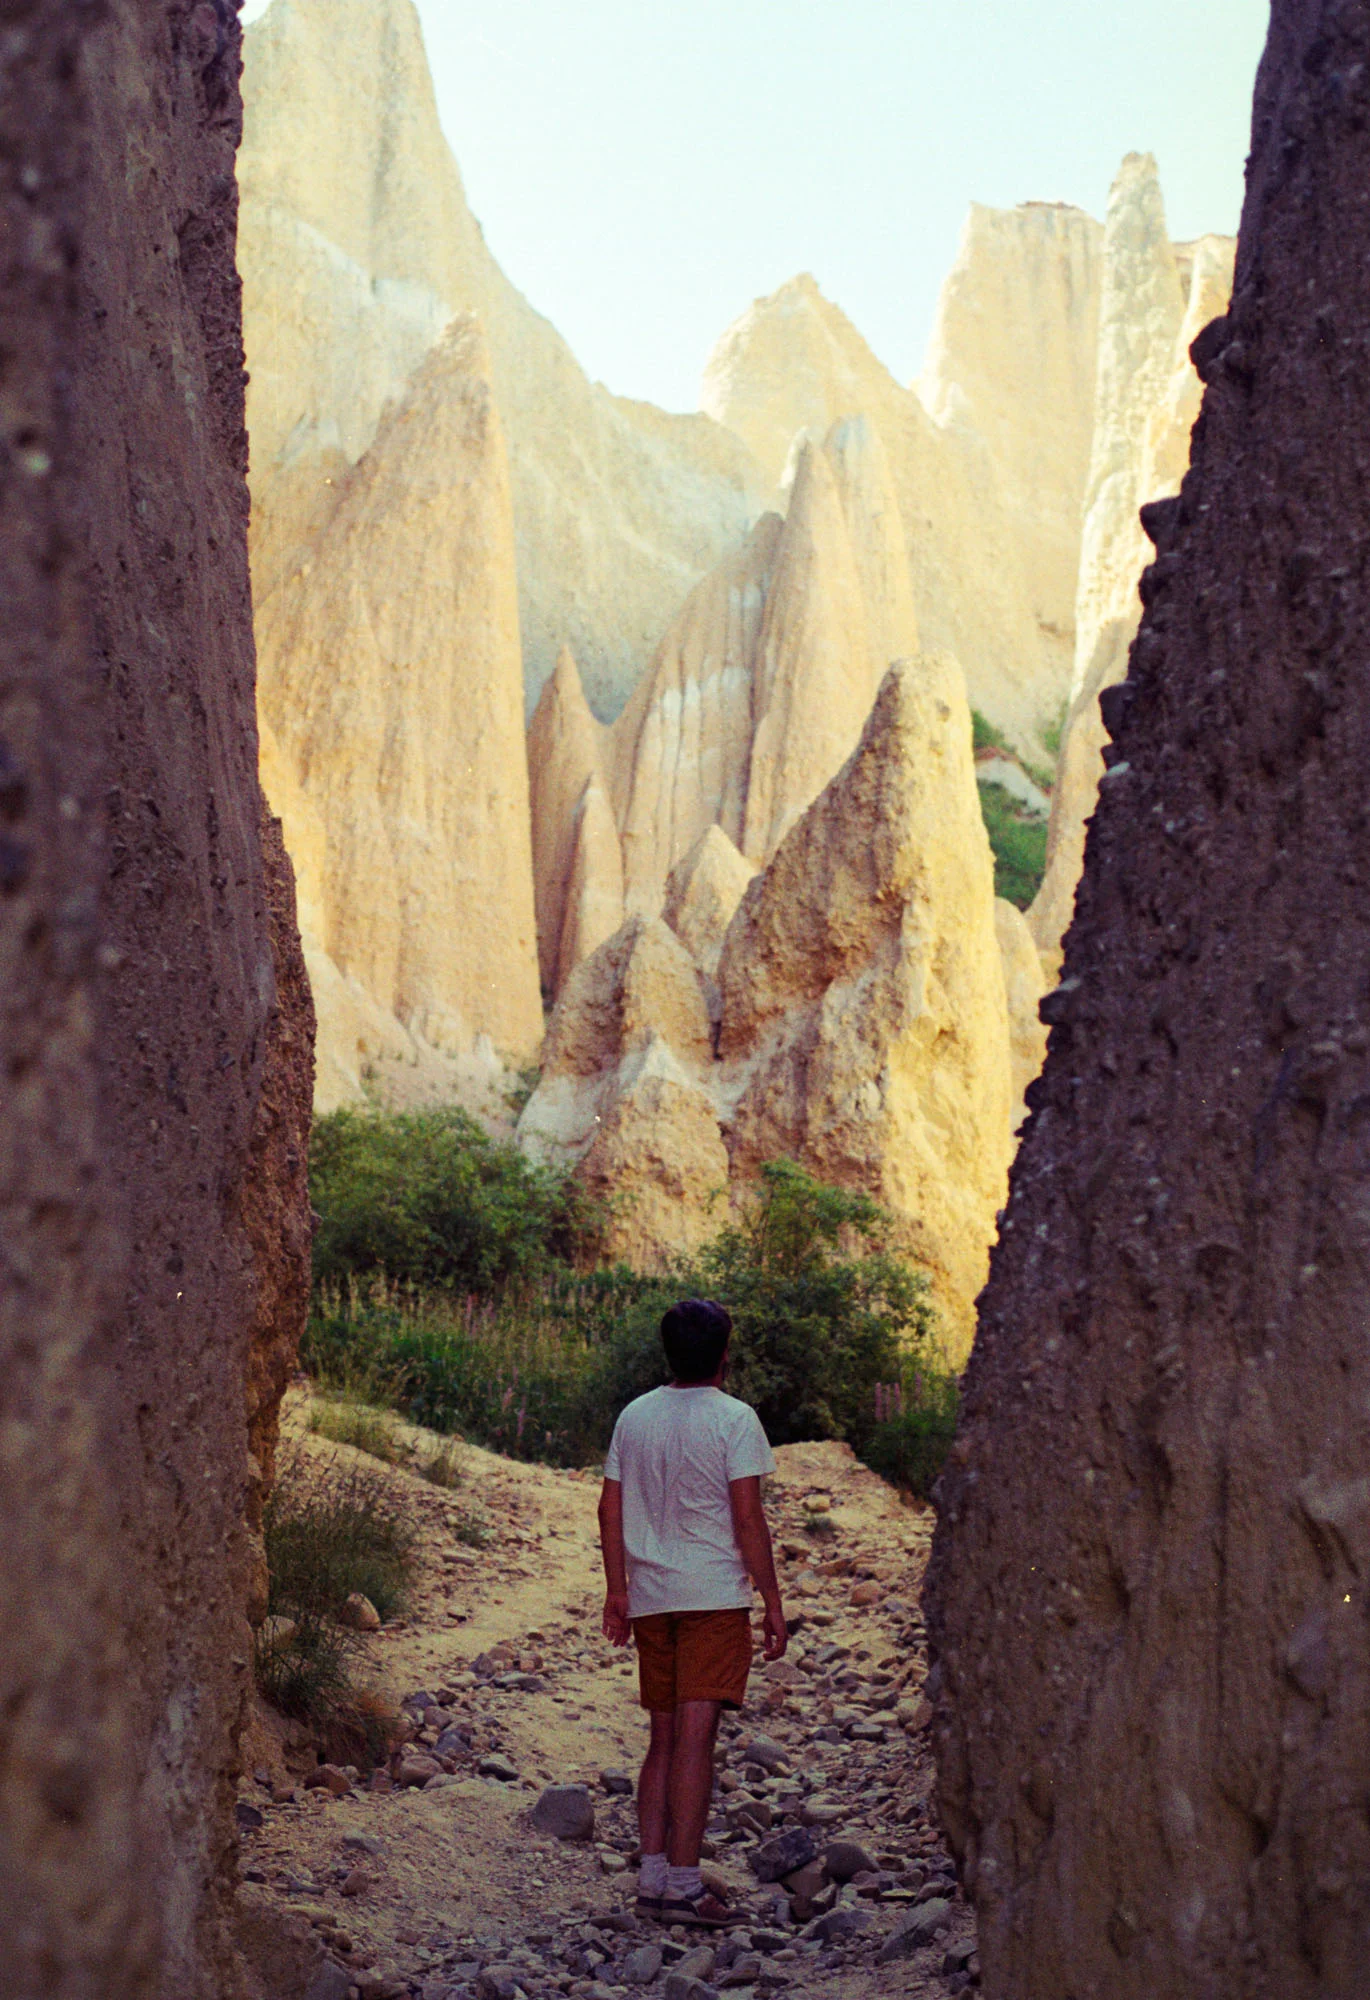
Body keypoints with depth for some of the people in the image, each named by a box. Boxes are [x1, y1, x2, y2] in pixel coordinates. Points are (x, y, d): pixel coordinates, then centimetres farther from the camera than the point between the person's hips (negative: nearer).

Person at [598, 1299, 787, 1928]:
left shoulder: (634, 1416, 8)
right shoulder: (734, 1419, -8)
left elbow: (610, 1509, 10)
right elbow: (747, 1518, -11)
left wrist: (617, 1591, 17)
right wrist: (773, 1603, -5)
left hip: (651, 1597, 5)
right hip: (714, 1596, -5)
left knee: (663, 1738, 13)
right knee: (695, 1737, -6)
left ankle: (651, 1875, 13)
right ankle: (683, 1885, -6)